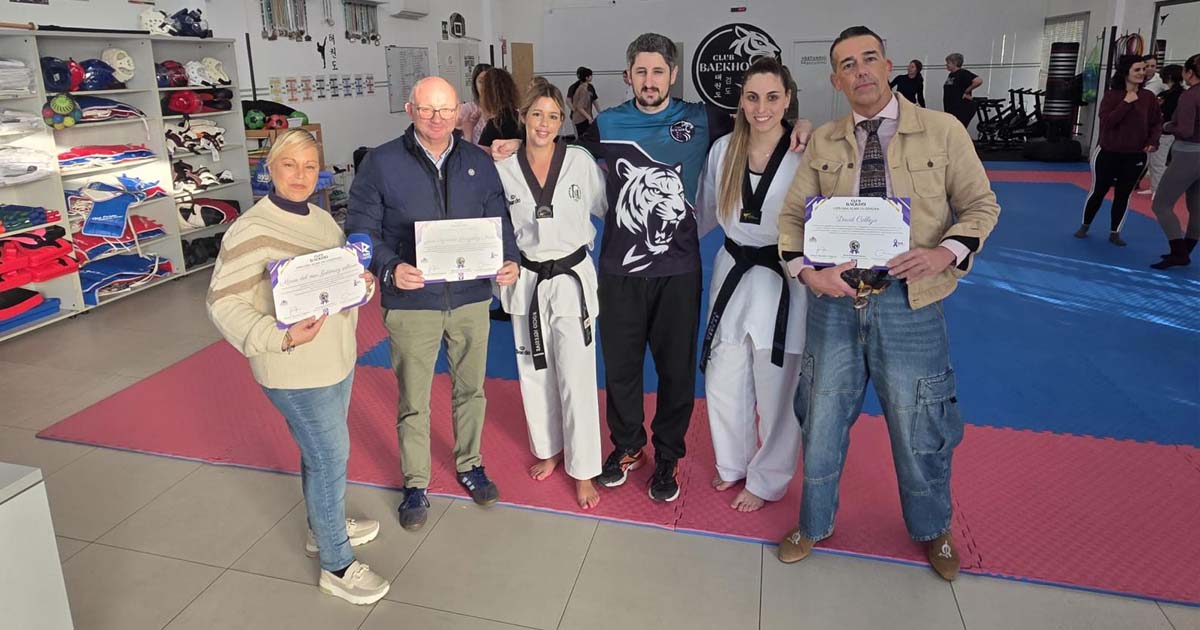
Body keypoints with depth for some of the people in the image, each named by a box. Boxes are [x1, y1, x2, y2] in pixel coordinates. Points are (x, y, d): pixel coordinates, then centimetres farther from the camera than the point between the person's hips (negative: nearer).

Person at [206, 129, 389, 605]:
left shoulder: (322, 218, 6)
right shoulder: (252, 229, -17)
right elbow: (223, 302, -19)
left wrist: (363, 281, -7)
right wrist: (283, 337, -32)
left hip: (338, 359, 8)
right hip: (295, 370, -7)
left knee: (320, 451, 23)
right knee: (331, 457, 1)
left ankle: (324, 527, 45)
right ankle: (336, 565, 19)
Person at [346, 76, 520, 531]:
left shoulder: (479, 163, 4)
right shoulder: (381, 163, -5)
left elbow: (499, 221, 7)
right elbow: (361, 230, -6)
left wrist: (508, 261, -13)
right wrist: (390, 269, -24)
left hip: (471, 298, 3)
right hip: (411, 302, -2)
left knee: (470, 389, 17)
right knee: (413, 400, 9)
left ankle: (469, 465, 39)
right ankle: (415, 484, 28)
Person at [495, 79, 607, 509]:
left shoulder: (581, 162, -6)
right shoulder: (503, 170, -2)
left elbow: (610, 209, 2)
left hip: (572, 279, -2)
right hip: (527, 280, 3)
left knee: (576, 377, -2)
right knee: (535, 373, 15)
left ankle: (583, 471, 13)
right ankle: (549, 449, 37)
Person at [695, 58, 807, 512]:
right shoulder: (723, 150, -1)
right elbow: (704, 213, 12)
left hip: (782, 282, -4)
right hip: (732, 276, 4)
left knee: (777, 393, 9)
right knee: (723, 385, 17)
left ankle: (767, 481, 33)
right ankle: (733, 464, 43)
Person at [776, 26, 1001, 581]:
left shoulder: (942, 131, -2)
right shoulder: (822, 143, 4)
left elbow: (981, 205, 2)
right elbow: (792, 215, 4)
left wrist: (946, 252, -17)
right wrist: (806, 268, -15)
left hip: (909, 305, -1)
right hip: (835, 300, 2)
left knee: (920, 431, 13)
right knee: (822, 424, 14)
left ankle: (931, 531, 42)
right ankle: (814, 526, 38)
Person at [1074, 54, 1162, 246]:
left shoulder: (1148, 97, 0)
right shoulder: (1112, 95, -8)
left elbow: (1157, 123, 5)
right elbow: (1106, 122, -19)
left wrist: (1153, 141, -10)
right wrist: (1126, 103, -22)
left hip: (1135, 157, 2)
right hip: (1108, 154, -2)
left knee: (1123, 195, 9)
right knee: (1098, 192, 9)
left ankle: (1115, 233, 20)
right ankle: (1084, 226, 26)